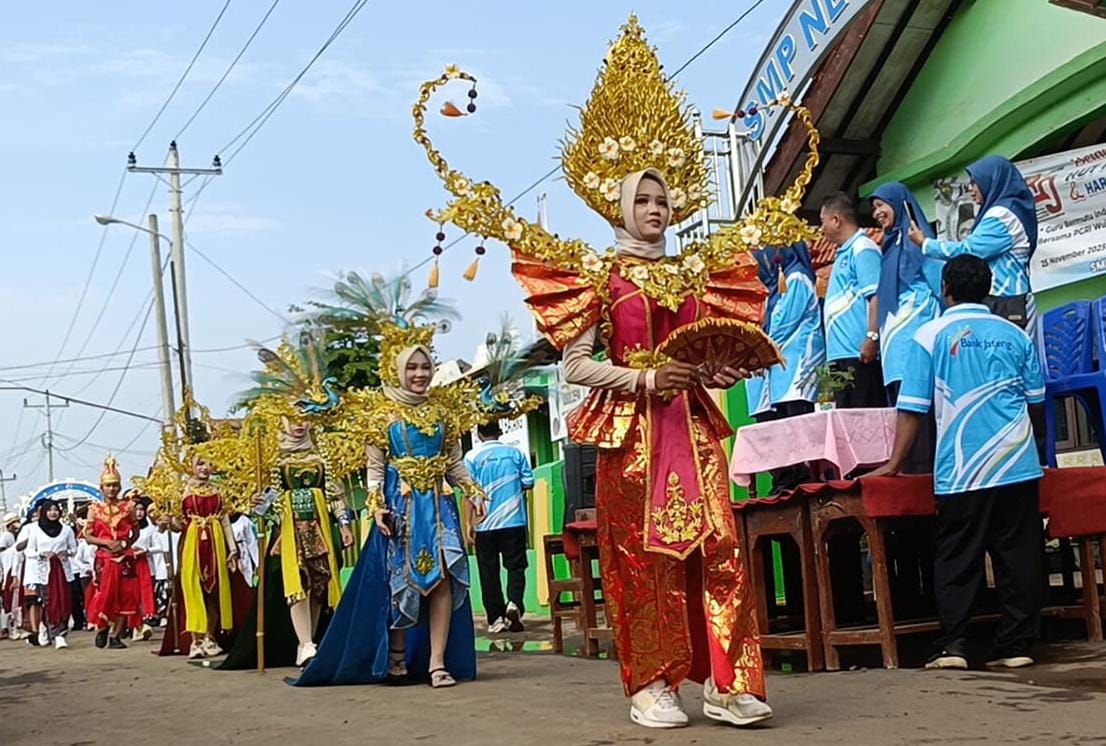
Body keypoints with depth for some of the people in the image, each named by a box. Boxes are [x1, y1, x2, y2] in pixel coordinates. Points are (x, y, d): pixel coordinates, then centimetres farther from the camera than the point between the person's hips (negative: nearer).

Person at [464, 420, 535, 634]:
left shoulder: (472, 457, -3)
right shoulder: (515, 453, 2)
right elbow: (528, 482, 3)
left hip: (485, 523, -1)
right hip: (514, 520, 1)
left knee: (489, 571, 6)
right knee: (515, 565, 8)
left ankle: (496, 618, 7)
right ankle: (514, 602, -15)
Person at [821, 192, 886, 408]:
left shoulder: (863, 248, -7)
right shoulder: (844, 253, 22)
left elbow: (876, 296, -16)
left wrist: (872, 337, -24)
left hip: (859, 352, -10)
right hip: (842, 352, 10)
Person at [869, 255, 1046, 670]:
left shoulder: (931, 335, -1)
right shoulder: (1015, 335, 9)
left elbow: (912, 409, -4)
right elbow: (1036, 403, 15)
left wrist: (895, 463, 3)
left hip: (961, 472, -2)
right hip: (1018, 465, 3)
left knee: (957, 561, 4)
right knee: (1019, 556, 7)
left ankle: (952, 646, -1)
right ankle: (1016, 644, 8)